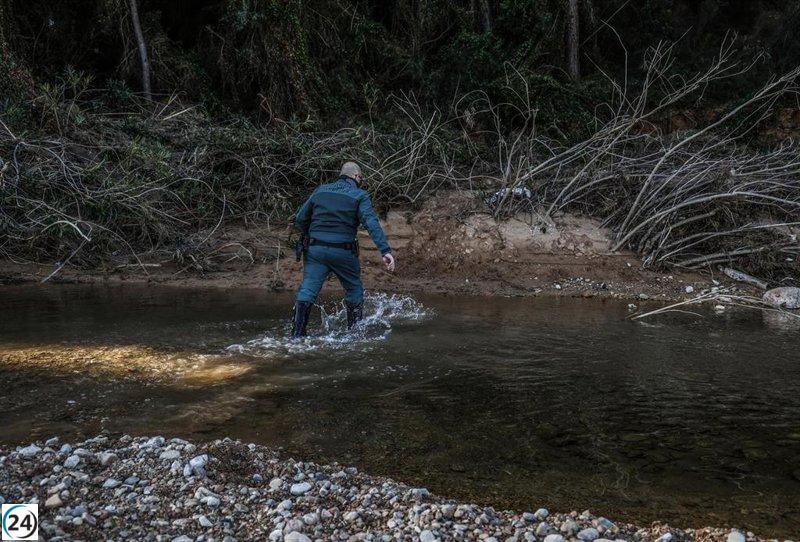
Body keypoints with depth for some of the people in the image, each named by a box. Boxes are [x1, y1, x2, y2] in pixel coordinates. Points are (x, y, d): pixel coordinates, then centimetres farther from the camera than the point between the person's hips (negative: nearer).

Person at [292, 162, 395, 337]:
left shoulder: (321, 190, 11)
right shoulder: (360, 195, -1)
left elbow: (300, 219, 13)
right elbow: (372, 223, -16)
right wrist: (385, 251, -22)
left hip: (315, 250, 3)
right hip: (343, 252, -2)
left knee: (307, 291, 1)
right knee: (354, 291, 17)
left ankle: (296, 336, -7)